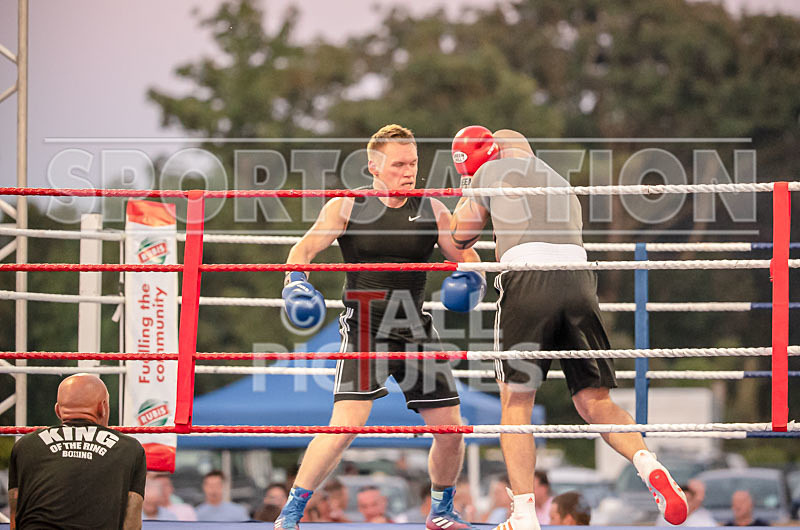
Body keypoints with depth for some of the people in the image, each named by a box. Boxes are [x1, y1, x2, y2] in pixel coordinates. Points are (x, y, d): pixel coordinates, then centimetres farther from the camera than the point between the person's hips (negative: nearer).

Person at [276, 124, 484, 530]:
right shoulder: (347, 207, -1)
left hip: (415, 328, 4)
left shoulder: (431, 210, 7)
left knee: (450, 428, 3)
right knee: (347, 423, -21)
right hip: (365, 326, -4)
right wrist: (295, 282, -28)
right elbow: (306, 248, -8)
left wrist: (472, 279, -9)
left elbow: (465, 256, 14)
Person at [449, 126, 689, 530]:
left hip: (529, 281, -4)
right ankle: (648, 464, -19)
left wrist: (470, 187, 41)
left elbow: (461, 236, 24)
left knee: (515, 403, 4)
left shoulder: (492, 171, 16)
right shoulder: (562, 184, 32)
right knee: (594, 403, 7)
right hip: (579, 281, 4)